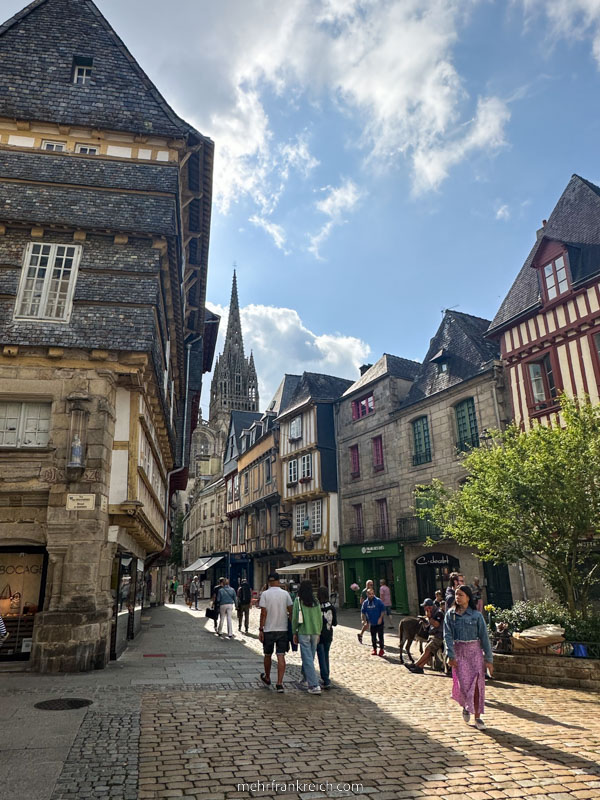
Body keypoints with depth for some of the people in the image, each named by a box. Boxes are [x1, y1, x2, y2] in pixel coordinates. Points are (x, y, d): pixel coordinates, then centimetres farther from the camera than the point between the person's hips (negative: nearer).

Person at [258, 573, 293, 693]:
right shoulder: (285, 594, -2)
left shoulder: (265, 594, -7)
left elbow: (263, 613, -10)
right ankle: (279, 683, -4)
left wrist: (260, 629, -4)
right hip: (283, 629, 1)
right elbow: (291, 611, -1)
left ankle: (267, 678, 35)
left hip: (269, 630, -1)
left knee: (268, 655, 17)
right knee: (281, 657, 2)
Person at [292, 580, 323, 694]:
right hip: (315, 632, 4)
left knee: (307, 658, -3)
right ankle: (306, 679, 32)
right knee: (310, 657, 18)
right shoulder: (316, 601, 4)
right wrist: (319, 633, 17)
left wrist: (294, 633, 4)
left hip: (303, 632, -4)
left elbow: (295, 618, -6)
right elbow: (320, 618, 8)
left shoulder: (298, 600, -7)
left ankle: (314, 685, -8)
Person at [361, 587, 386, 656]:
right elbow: (363, 612, 8)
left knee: (380, 636, 3)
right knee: (373, 637, 10)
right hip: (371, 623, 3)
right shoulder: (365, 603, -2)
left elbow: (383, 610, -7)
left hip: (379, 623, -3)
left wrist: (380, 618, -13)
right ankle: (374, 649, 24)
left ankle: (381, 649, 16)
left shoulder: (378, 601, -12)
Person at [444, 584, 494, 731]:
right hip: (459, 652, 1)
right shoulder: (450, 614, 1)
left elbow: (484, 637, -1)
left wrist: (489, 659, -2)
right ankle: (465, 706, 28)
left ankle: (477, 717, 16)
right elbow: (447, 636, -3)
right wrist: (451, 655, -12)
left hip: (475, 651, 0)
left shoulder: (477, 615, -3)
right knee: (463, 684, -4)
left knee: (477, 684, 0)